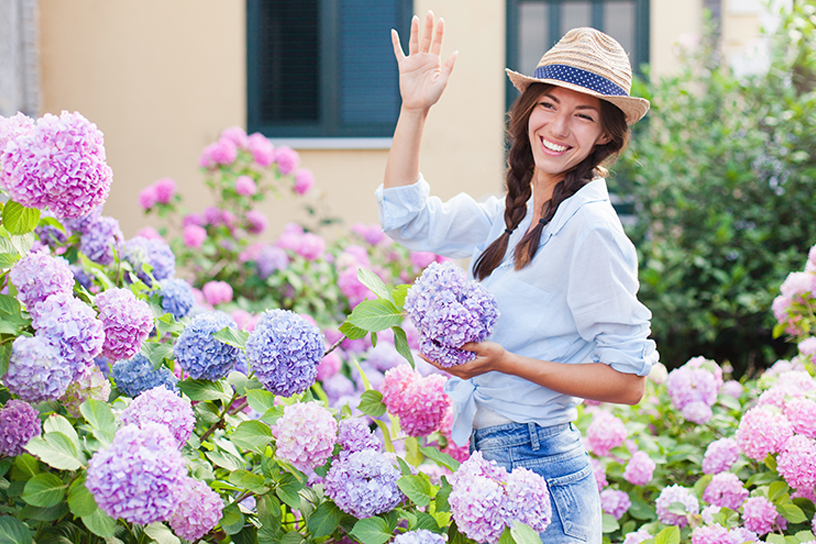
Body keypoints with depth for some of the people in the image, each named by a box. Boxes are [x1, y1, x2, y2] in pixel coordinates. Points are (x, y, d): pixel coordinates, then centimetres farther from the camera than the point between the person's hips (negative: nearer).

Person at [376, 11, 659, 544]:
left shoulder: (590, 228, -17)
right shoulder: (515, 213, 8)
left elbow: (629, 380, -17)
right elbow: (409, 219, 16)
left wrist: (507, 362, -21)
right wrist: (414, 108, 8)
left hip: (539, 470, -8)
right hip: (490, 460, 8)